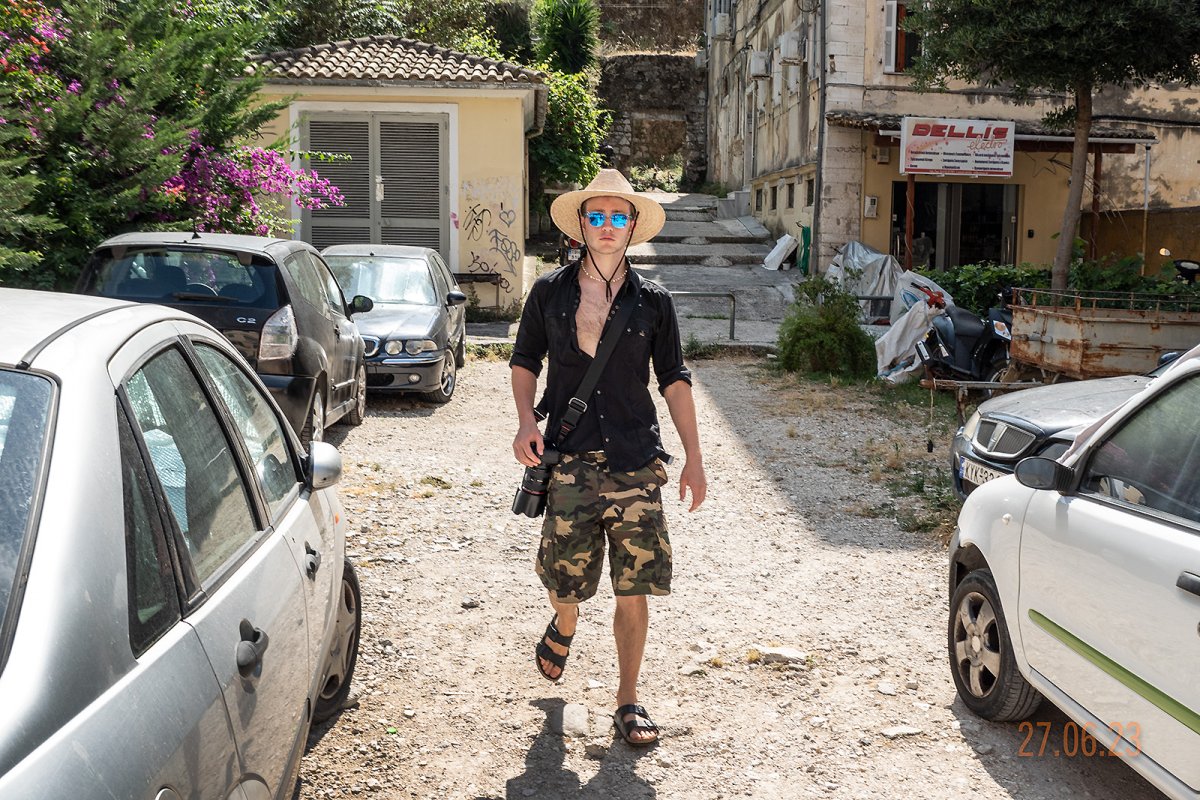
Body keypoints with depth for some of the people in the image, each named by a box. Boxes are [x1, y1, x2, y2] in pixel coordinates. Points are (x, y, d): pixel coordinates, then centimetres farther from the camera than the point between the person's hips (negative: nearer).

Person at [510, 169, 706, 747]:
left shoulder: (653, 302, 5)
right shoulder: (549, 293, 5)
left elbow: (674, 380, 8)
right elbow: (525, 361, 14)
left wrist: (694, 458, 4)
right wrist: (525, 422, -3)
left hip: (636, 462, 0)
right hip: (568, 459, 0)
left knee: (634, 589, 0)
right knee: (564, 579, 7)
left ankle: (628, 701, 16)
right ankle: (563, 629, 44)